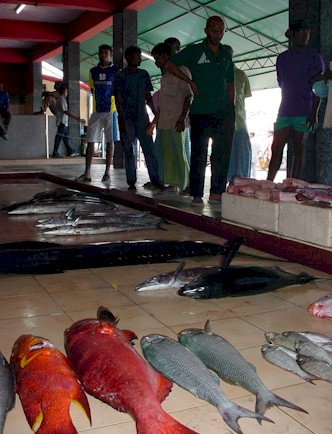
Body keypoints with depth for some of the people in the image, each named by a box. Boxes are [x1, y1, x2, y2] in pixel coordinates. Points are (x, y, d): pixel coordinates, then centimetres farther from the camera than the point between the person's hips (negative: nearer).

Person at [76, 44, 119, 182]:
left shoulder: (115, 69, 3)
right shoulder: (93, 71, 14)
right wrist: (99, 99, 7)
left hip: (111, 110, -3)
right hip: (96, 110, 4)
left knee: (110, 140, 0)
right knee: (90, 141, -1)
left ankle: (107, 172, 5)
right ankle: (87, 173, 0)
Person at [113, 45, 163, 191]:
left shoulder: (144, 74, 11)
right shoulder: (120, 76, 1)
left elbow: (148, 97, 14)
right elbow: (118, 99, -2)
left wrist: (156, 113, 5)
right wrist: (122, 119, -12)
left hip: (142, 117, 2)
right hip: (127, 119, -2)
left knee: (149, 149, -4)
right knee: (129, 151, 2)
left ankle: (155, 180, -4)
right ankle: (131, 182, 7)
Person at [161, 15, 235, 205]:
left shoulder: (226, 56, 17)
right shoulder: (194, 51, 4)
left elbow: (230, 85, 19)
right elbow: (170, 64, 4)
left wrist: (231, 109, 9)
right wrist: (190, 81, -2)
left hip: (224, 113, 5)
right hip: (201, 112, -5)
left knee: (223, 154, 6)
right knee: (199, 154, -4)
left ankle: (217, 192, 14)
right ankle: (197, 195, 0)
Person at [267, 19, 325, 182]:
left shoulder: (314, 57, 1)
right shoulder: (282, 58, 14)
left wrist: (314, 112, -14)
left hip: (304, 112, -4)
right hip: (285, 111, 4)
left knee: (298, 149, -2)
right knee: (276, 147, 0)